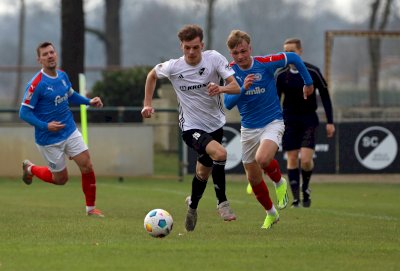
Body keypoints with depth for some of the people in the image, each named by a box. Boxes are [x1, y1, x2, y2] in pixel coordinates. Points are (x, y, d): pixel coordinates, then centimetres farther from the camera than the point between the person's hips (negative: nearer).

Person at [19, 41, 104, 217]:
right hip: (49, 140, -6)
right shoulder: (36, 84, -21)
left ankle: (90, 208, 12)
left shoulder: (62, 76, 1)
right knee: (61, 179, 7)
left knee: (87, 166, -5)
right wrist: (45, 126, -29)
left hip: (70, 132, 6)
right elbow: (24, 113, -19)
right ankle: (30, 169, 35)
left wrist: (89, 102, 5)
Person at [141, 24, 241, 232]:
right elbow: (152, 75, 10)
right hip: (191, 127, -3)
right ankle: (222, 202, -15)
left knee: (203, 172, 17)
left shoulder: (214, 59, -13)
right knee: (220, 153, -30)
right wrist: (147, 104, 7)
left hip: (215, 125, 3)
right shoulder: (173, 67, -12)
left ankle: (193, 205, 47)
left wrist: (222, 88, -39)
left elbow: (236, 87, -18)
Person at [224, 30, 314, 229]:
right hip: (248, 128, 4)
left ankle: (280, 183, 0)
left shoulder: (265, 63, -14)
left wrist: (308, 82, 10)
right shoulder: (231, 72, -7)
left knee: (262, 159, -33)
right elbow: (228, 103, -14)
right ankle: (271, 214, 35)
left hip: (272, 122, -4)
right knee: (253, 178, 10)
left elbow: (293, 58, 1)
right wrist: (243, 89, -31)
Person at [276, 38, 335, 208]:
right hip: (289, 120, 2)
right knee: (292, 159, -3)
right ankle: (296, 198, 2)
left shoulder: (312, 72, -5)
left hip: (309, 119, -2)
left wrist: (330, 122, -1)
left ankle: (305, 188, 13)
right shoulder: (281, 75, 0)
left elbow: (325, 96, 2)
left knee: (306, 159, -14)